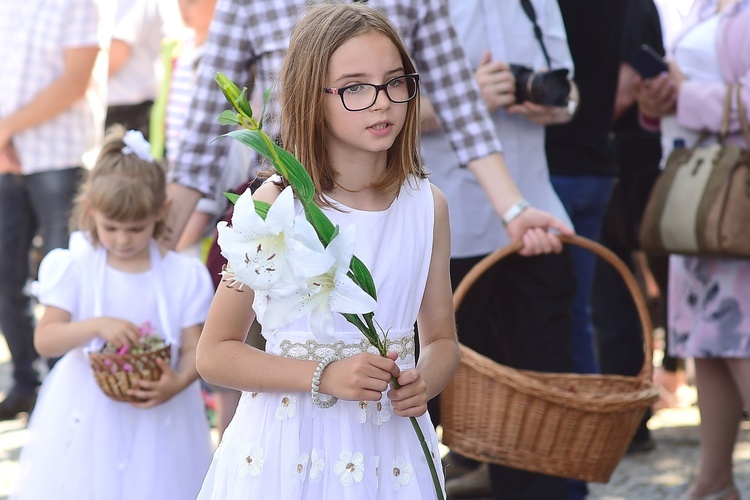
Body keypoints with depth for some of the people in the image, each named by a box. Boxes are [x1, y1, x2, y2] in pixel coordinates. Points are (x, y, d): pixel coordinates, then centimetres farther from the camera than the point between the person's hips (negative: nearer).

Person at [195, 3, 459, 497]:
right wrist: (325, 377, -19)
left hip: (389, 450, 3)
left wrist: (424, 381, -11)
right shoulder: (274, 206, -10)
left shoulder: (427, 205, 0)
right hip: (287, 450, -3)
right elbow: (215, 352, -7)